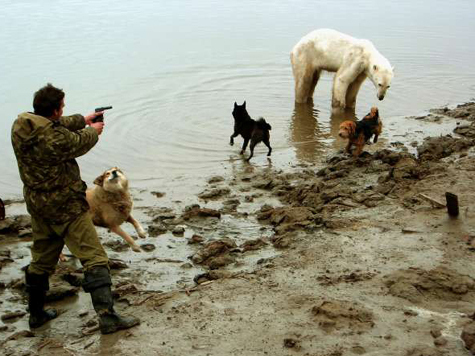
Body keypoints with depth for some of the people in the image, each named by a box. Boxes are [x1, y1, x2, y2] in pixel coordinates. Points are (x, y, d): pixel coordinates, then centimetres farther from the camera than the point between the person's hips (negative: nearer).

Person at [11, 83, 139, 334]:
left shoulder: (21, 125, -3)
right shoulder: (55, 138, -26)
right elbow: (80, 143, -5)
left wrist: (83, 120, 27)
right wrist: (93, 131, 17)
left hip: (37, 204, 8)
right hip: (65, 206, -8)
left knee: (41, 260, 22)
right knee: (94, 258, -4)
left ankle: (36, 314, 34)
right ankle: (107, 317, -7)